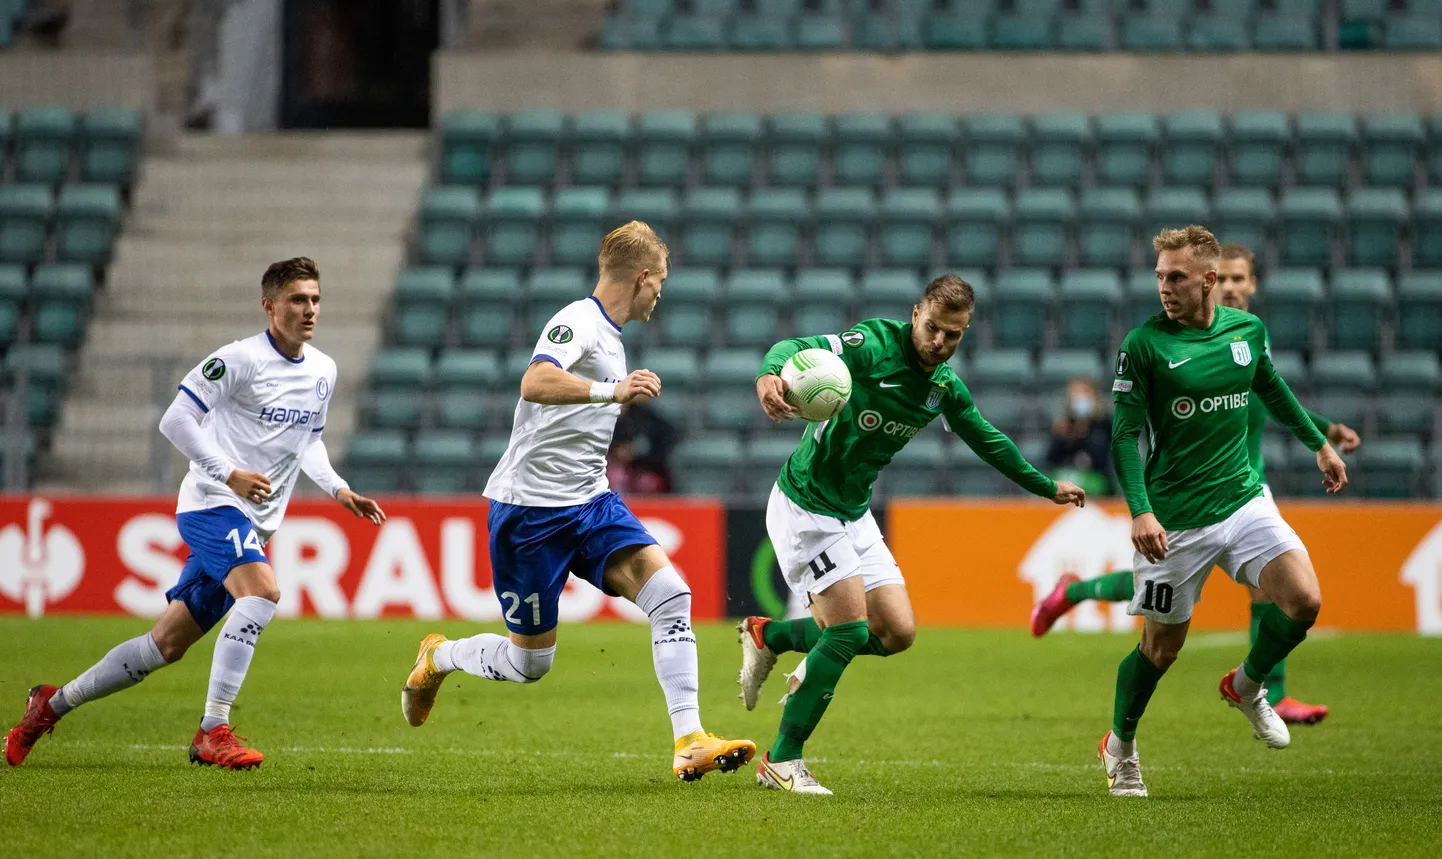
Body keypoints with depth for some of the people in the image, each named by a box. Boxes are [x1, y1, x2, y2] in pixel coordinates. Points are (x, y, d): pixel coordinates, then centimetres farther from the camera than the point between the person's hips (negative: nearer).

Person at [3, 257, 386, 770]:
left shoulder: (323, 372, 11)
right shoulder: (240, 359, -12)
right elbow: (175, 420, -13)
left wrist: (338, 489, 10)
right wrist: (229, 473, -21)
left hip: (252, 525, 8)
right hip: (211, 504, -8)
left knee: (168, 644, 9)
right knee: (262, 592, -32)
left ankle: (53, 704, 24)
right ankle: (212, 732, -30)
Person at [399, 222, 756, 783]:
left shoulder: (610, 337, 15)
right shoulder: (576, 323, -14)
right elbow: (535, 383, -37)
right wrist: (611, 390, -48)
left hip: (589, 503, 8)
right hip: (530, 508, -8)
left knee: (670, 594, -15)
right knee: (530, 662, 2)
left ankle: (689, 743, -18)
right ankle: (436, 658, 33)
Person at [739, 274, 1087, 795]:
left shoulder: (945, 388, 3)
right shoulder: (874, 346, -19)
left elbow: (989, 442, 21)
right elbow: (798, 348, -34)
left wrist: (1047, 487, 29)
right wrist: (770, 374, -57)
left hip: (854, 513, 8)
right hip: (805, 504, -8)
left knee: (897, 633, 1)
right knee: (850, 630, -15)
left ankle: (768, 636, 22)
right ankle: (781, 762, -4)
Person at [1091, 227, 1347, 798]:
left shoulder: (1248, 330, 3)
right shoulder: (1144, 343, -11)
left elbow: (1272, 390, 24)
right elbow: (1125, 435, -12)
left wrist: (1318, 443, 32)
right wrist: (1141, 511, -24)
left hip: (1242, 496, 4)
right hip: (1174, 519, -4)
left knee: (1304, 601, -14)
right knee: (1162, 645, 4)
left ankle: (1247, 686, 15)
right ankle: (1120, 746, 30)